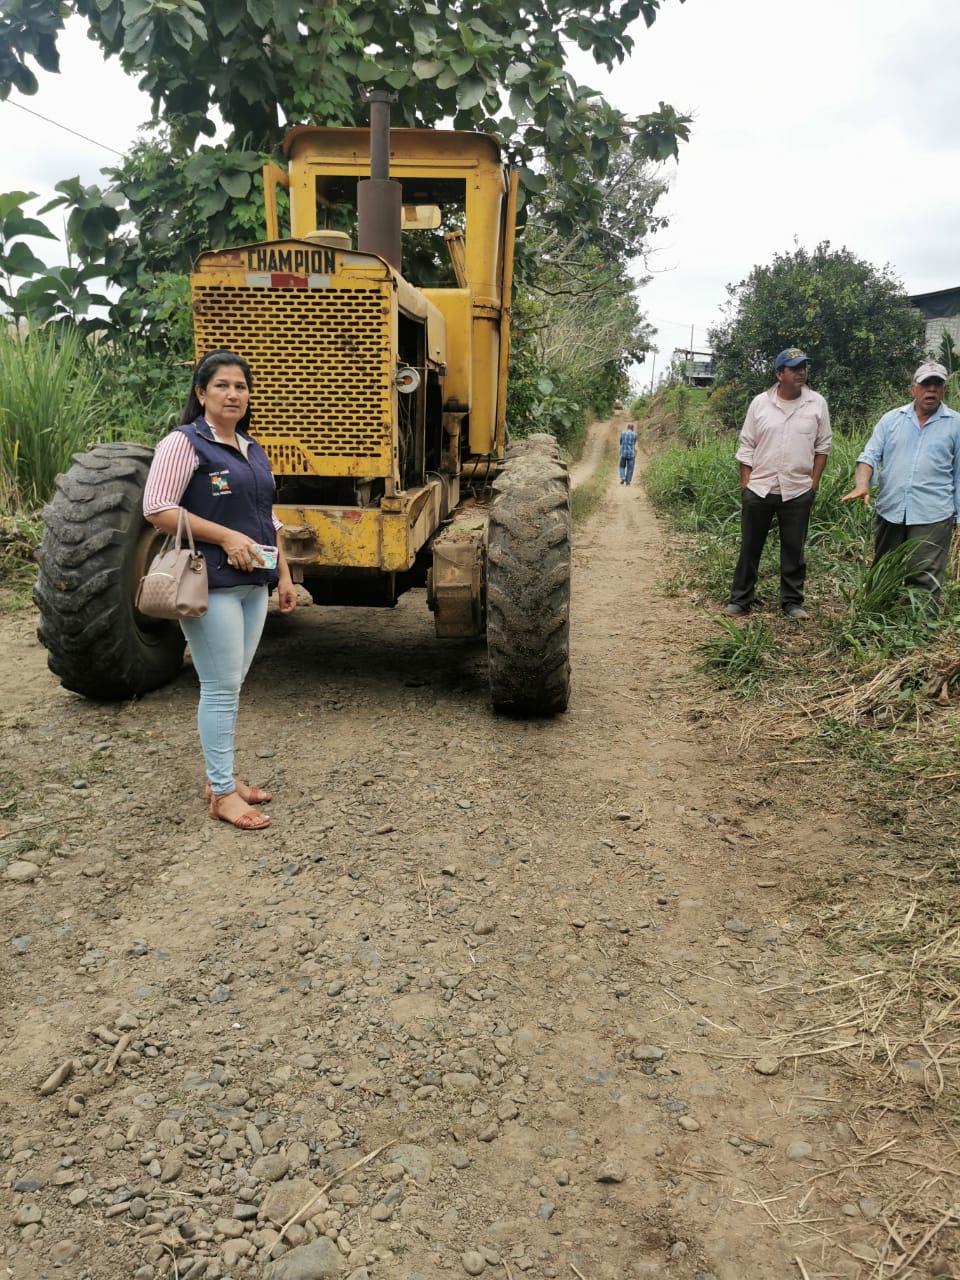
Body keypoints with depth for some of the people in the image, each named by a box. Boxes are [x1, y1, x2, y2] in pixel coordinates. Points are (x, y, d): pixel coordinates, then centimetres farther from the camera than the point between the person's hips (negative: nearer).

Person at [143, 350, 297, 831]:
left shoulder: (252, 449, 17)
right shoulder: (184, 443, -7)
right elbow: (157, 509, -15)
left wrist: (283, 574, 16)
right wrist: (226, 537, -18)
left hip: (252, 584, 7)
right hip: (211, 584, -7)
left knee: (230, 685, 13)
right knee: (221, 687, -5)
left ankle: (220, 775, 24)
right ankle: (222, 794, 4)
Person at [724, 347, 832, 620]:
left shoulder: (817, 404, 0)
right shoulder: (760, 403, 0)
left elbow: (822, 446, 6)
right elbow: (746, 446, 4)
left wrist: (814, 483, 1)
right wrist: (745, 484, 0)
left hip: (798, 492, 0)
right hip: (759, 489, 0)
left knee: (794, 549, 7)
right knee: (750, 546, 7)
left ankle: (792, 602, 17)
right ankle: (740, 600, 15)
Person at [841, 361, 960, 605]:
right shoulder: (891, 419, 8)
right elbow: (870, 456, 2)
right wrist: (862, 485, -19)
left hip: (933, 516, -3)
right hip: (889, 511, 3)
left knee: (925, 582, -4)